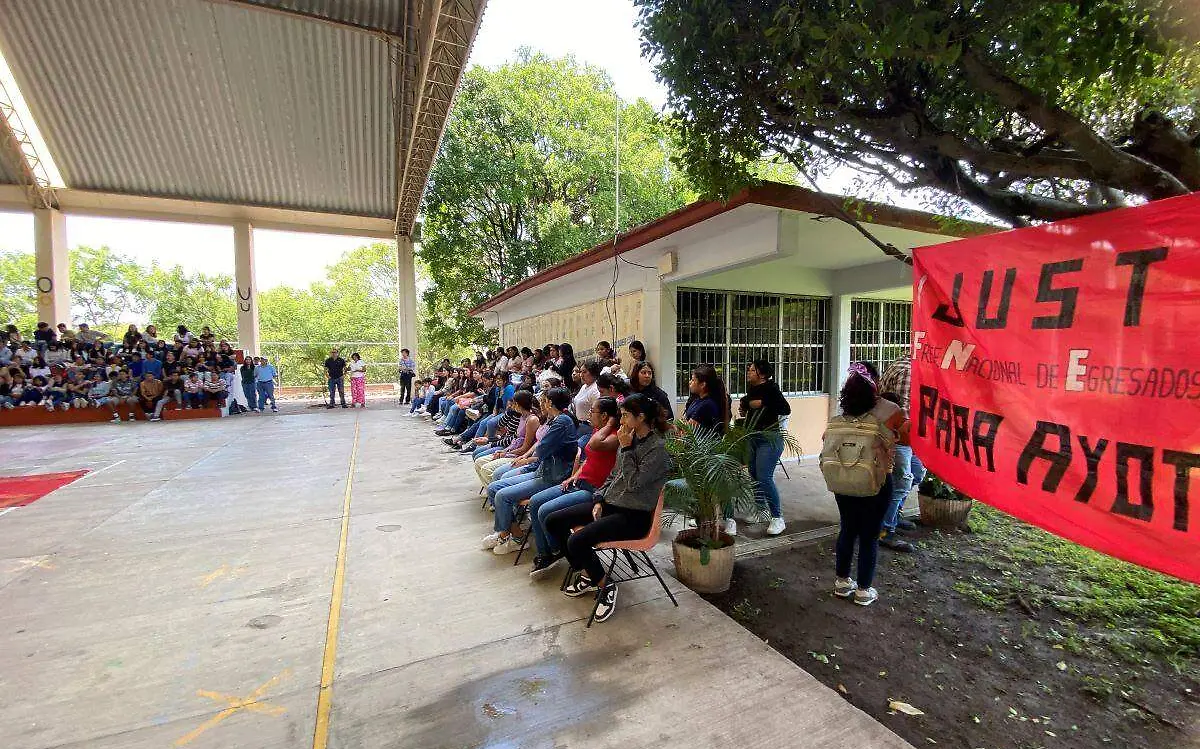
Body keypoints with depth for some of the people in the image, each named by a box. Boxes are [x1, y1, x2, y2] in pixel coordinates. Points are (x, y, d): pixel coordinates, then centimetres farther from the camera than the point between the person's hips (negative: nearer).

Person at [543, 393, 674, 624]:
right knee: (553, 521, 3)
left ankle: (605, 586, -1)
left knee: (577, 541, -27)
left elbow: (633, 483, -22)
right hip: (611, 504, 9)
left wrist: (626, 449, -17)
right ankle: (585, 574, 16)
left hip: (634, 515, -9)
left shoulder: (658, 448, -15)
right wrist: (599, 500, 3)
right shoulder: (631, 440, 9)